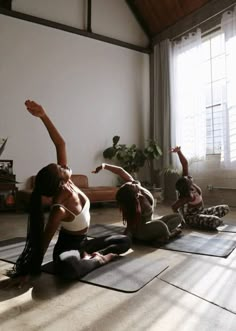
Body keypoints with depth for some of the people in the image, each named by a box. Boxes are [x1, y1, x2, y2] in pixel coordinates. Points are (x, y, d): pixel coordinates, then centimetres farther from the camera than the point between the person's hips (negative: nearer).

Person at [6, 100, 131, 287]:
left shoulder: (66, 181, -17)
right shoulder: (59, 210, -34)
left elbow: (61, 145, -21)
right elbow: (43, 243, -24)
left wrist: (44, 116, -30)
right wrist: (31, 271, -14)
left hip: (82, 242, 8)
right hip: (68, 246, -8)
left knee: (125, 241, 12)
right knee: (67, 267, -44)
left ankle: (87, 256, -1)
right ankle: (99, 259, -16)